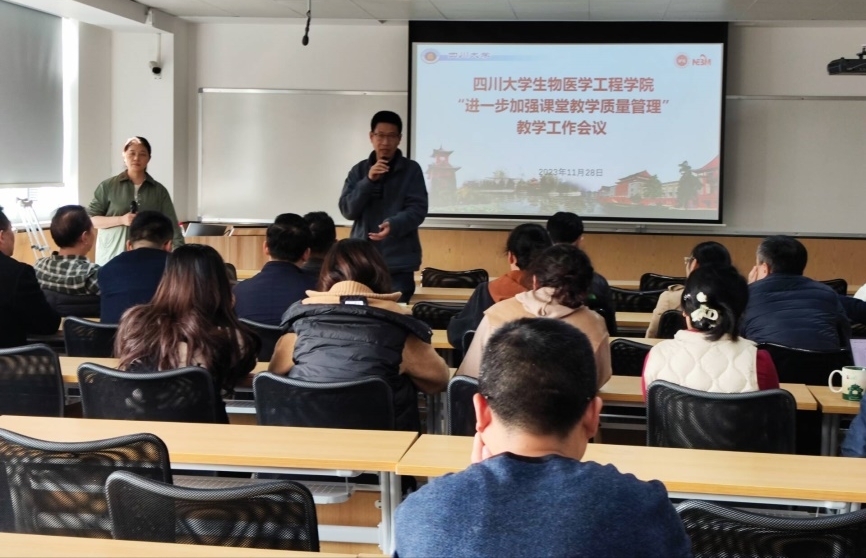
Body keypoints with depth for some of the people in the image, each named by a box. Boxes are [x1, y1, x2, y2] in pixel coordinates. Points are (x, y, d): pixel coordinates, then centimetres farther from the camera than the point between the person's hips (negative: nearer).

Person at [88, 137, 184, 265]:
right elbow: (90, 219, 4)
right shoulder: (108, 186, 5)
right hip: (111, 258, -1)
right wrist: (121, 220, -10)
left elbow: (172, 227, 4)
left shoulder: (159, 191, 8)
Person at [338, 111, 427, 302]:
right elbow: (347, 210, 1)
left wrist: (394, 225, -25)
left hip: (399, 261, -2)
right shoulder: (359, 170, 10)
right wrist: (368, 181, -12)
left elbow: (418, 209, -6)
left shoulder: (411, 169, 2)